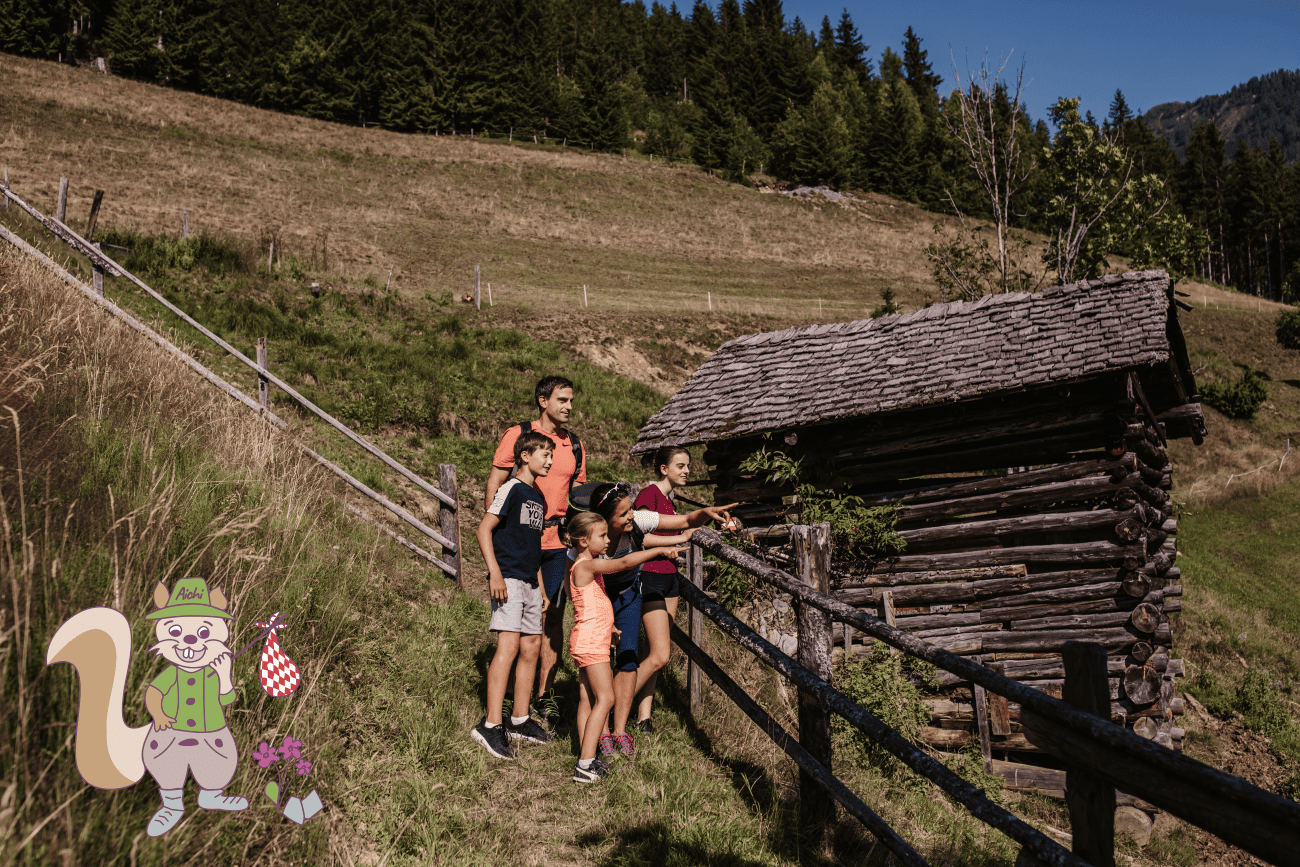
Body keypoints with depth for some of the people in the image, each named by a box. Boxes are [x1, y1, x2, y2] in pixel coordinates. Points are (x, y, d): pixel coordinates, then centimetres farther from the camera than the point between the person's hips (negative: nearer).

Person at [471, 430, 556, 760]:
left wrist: (540, 586, 23)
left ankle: (519, 721, 19)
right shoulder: (512, 489, -7)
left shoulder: (538, 497, 17)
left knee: (531, 648, 9)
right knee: (509, 645, -15)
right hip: (509, 578, -9)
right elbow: (484, 530, -12)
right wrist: (494, 572, -20)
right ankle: (491, 725, -14)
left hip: (529, 581, 9)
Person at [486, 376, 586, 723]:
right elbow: (494, 486, -2)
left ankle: (542, 700, 16)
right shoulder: (518, 435, -2)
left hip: (558, 543, 4)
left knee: (553, 618, 5)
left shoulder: (575, 446, 12)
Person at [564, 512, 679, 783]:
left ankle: (585, 759, 13)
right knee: (605, 698, -11)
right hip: (590, 641, -10)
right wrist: (659, 550, -21)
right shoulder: (586, 566, -15)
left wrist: (607, 626, 27)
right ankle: (586, 764, -13)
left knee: (587, 700, 10)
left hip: (592, 640, 10)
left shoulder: (588, 567, 16)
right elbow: (624, 562, -25)